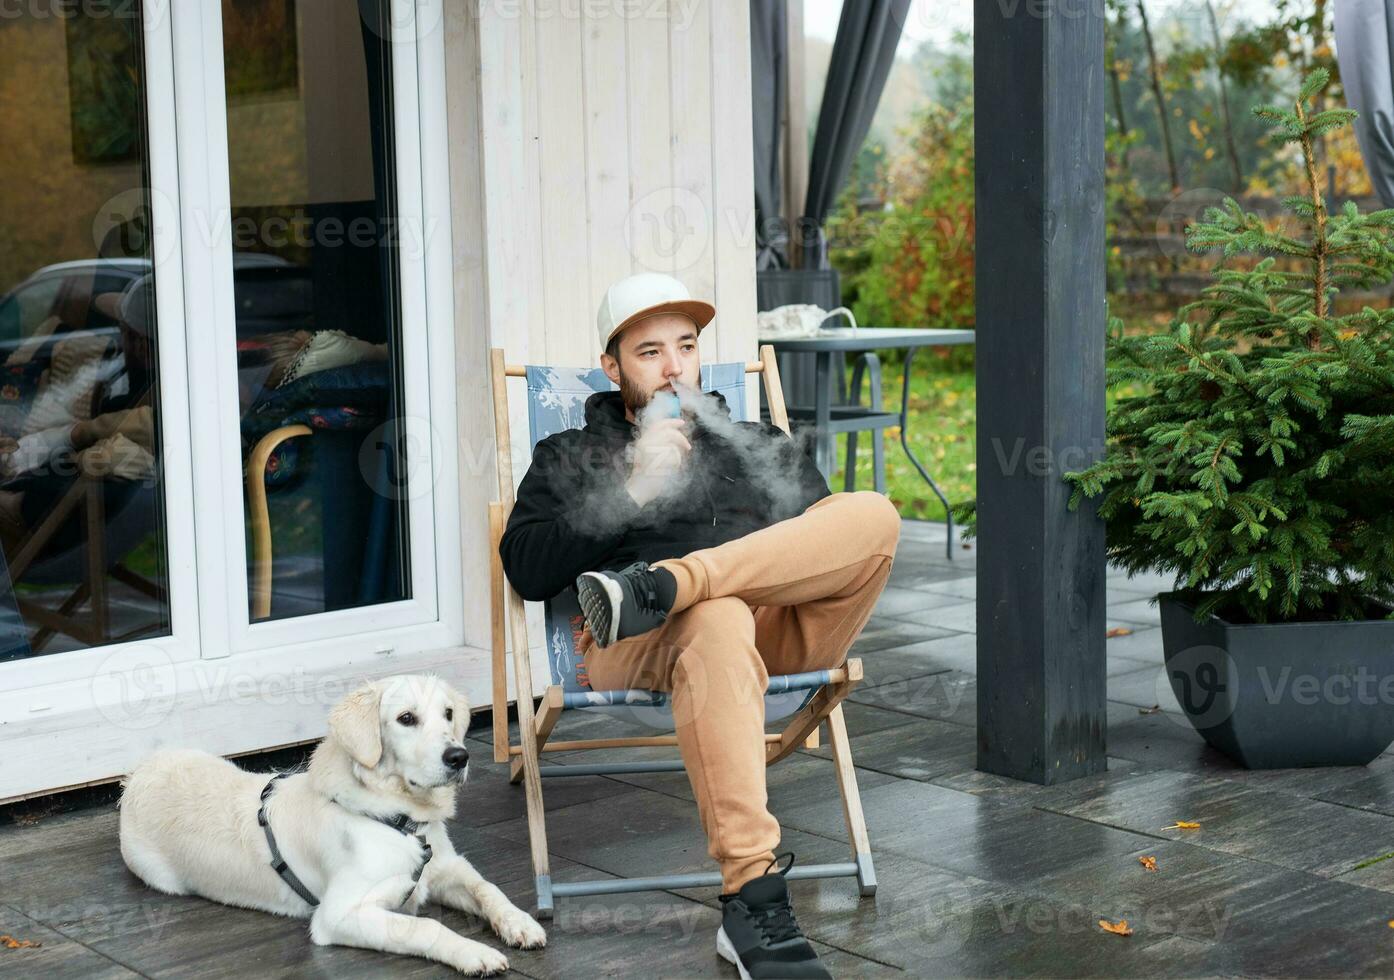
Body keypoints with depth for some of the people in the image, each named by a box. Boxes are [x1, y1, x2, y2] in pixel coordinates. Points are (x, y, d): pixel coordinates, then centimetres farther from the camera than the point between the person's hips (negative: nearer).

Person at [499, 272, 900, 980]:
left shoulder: (761, 444, 32)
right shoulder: (570, 457, 25)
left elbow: (830, 545, 16)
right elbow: (528, 573, 6)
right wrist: (634, 492, 1)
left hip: (776, 633, 3)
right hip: (636, 653, -3)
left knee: (875, 513, -24)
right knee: (717, 619, -42)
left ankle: (661, 587, -37)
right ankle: (751, 897, -49)